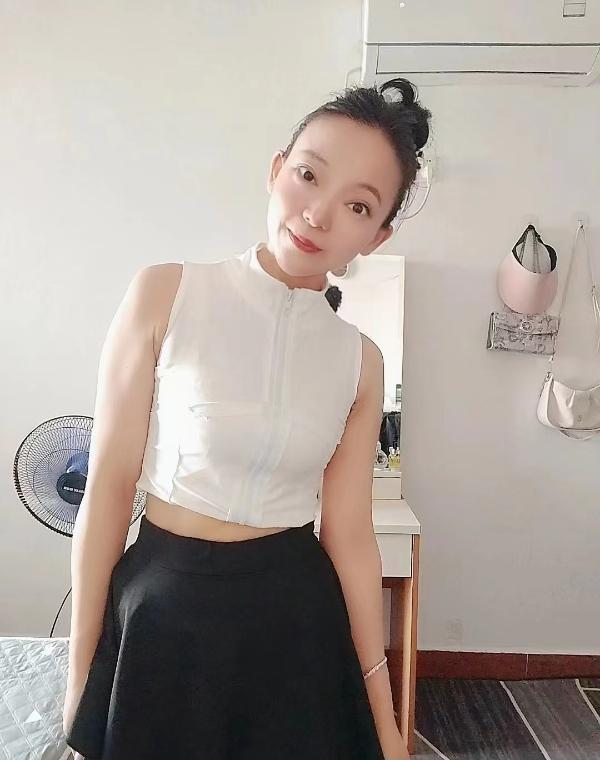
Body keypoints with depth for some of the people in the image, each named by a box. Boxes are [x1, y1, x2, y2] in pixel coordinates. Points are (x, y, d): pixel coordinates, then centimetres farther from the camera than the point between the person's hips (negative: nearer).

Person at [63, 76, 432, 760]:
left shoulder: (359, 360, -5)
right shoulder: (166, 294, -12)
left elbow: (349, 534, -1)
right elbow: (109, 485, -9)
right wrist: (82, 671, -3)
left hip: (295, 613, 2)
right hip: (161, 606, -1)